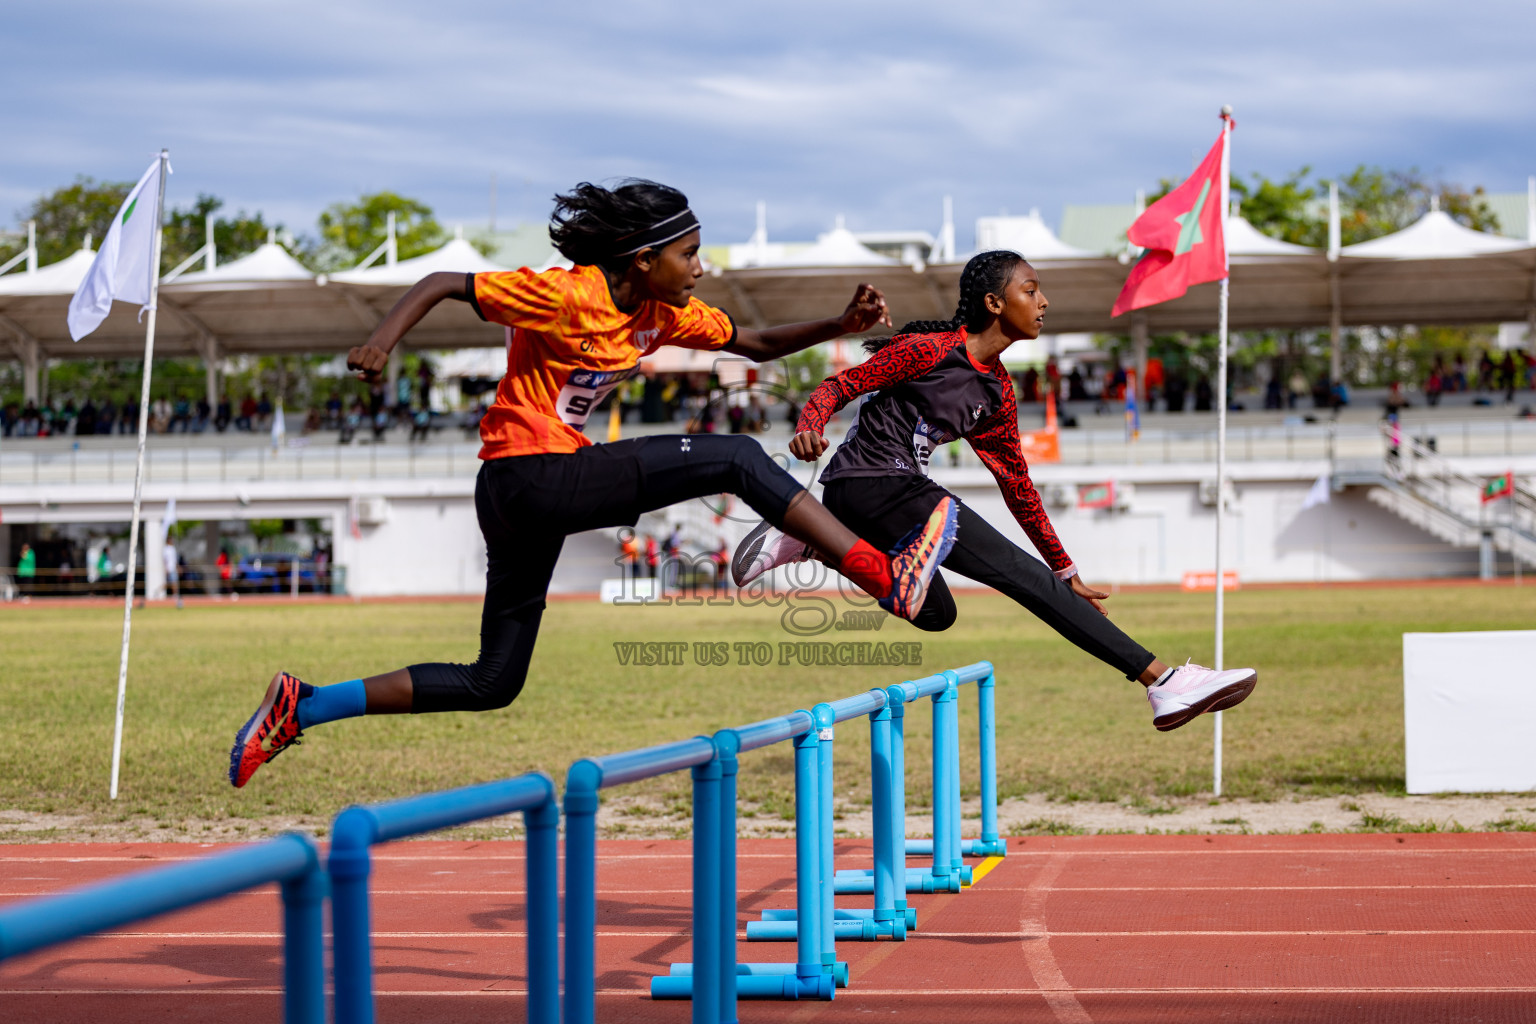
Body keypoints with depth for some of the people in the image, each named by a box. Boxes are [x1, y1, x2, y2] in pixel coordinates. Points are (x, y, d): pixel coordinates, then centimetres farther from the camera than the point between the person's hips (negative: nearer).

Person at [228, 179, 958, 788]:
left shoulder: (664, 314, 10)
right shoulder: (565, 295, -13)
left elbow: (759, 345, 18)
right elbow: (443, 284, -12)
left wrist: (841, 325, 3)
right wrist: (383, 341, -27)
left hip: (539, 500, 9)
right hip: (528, 477, -9)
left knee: (490, 685, 10)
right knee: (737, 460, -14)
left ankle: (299, 708, 12)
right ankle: (889, 577, -14)